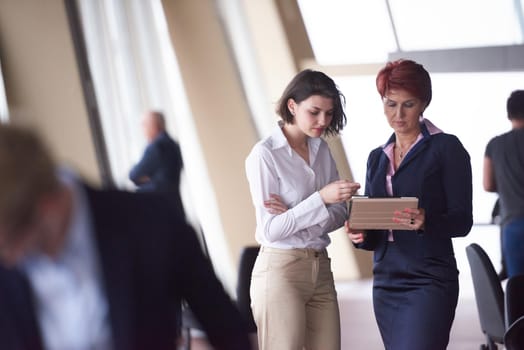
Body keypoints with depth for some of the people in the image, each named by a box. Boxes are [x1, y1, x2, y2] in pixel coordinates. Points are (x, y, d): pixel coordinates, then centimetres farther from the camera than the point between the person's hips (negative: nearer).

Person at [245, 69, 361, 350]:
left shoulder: (321, 150, 9)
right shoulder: (265, 154, -10)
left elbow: (340, 214, 5)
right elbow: (270, 229, -14)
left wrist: (297, 216, -13)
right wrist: (320, 199, -23)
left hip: (320, 270, 6)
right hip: (280, 271, -6)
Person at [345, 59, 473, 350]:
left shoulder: (446, 148, -2)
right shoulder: (377, 157, 16)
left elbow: (462, 221, -6)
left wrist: (426, 222, -26)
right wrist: (360, 235, -6)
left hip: (430, 282, -6)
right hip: (386, 282, 6)